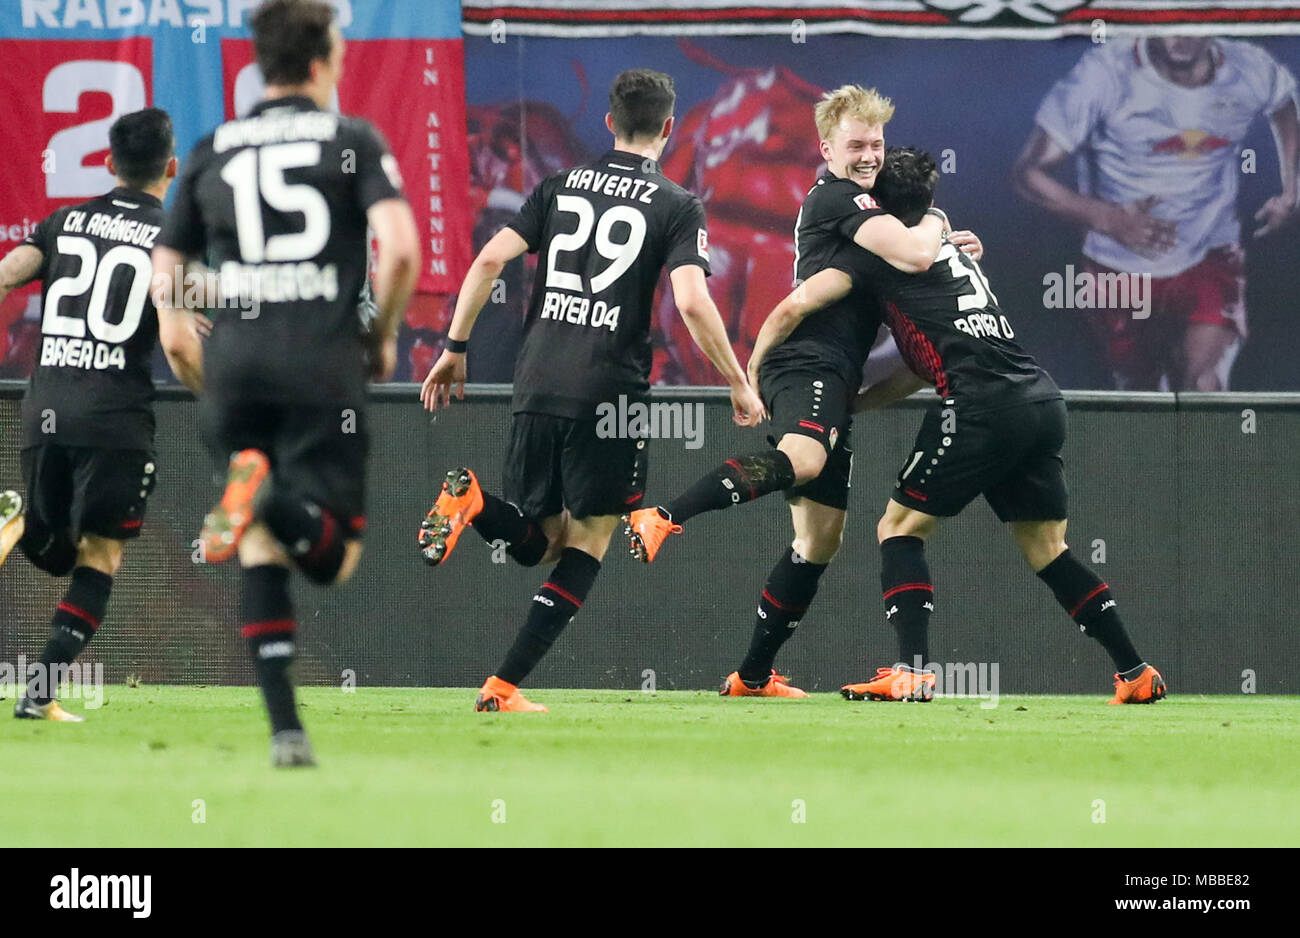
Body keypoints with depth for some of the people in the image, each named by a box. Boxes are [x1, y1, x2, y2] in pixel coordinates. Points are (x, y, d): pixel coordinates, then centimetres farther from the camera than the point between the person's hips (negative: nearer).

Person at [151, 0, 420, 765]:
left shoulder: (213, 152, 14)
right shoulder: (353, 141, 4)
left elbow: (165, 266, 16)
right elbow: (400, 247, -9)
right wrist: (385, 335, 4)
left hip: (233, 359, 3)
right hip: (323, 362, -3)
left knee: (261, 547, 11)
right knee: (333, 554, -2)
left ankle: (285, 726, -2)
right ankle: (277, 502, -36)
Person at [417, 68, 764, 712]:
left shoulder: (561, 187, 12)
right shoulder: (677, 207, 0)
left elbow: (490, 260, 4)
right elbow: (692, 302, -12)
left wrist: (454, 349, 11)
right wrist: (739, 385, -2)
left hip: (537, 388, 4)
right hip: (611, 393, -4)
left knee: (539, 541, 16)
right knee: (587, 544, 7)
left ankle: (471, 505, -18)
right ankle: (504, 685, -5)